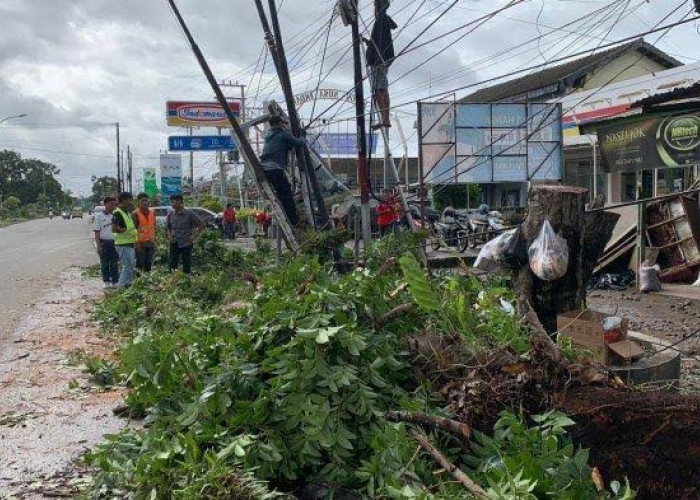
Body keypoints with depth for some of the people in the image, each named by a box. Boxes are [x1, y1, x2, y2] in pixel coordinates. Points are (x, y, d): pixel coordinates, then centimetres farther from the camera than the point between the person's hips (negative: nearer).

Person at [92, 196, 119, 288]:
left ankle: (114, 281, 9)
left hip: (114, 242, 2)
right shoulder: (99, 216, 1)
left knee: (114, 263, 2)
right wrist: (98, 245, -8)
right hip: (103, 242, -2)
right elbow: (97, 232, -1)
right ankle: (106, 281, 14)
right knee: (104, 263, 4)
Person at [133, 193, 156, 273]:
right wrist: (137, 243, -15)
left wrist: (154, 240, 12)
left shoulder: (152, 212, 10)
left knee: (149, 264, 8)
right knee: (140, 265, -4)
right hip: (140, 243, -5)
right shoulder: (135, 214, -6)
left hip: (151, 242, 5)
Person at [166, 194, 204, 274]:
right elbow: (167, 227, 19)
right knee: (172, 264, 4)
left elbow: (201, 225, -2)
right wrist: (169, 236, 2)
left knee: (187, 265, 3)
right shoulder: (170, 214, 5)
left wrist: (194, 236, -6)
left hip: (186, 243, -3)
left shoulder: (189, 214, -7)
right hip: (174, 243, 3)